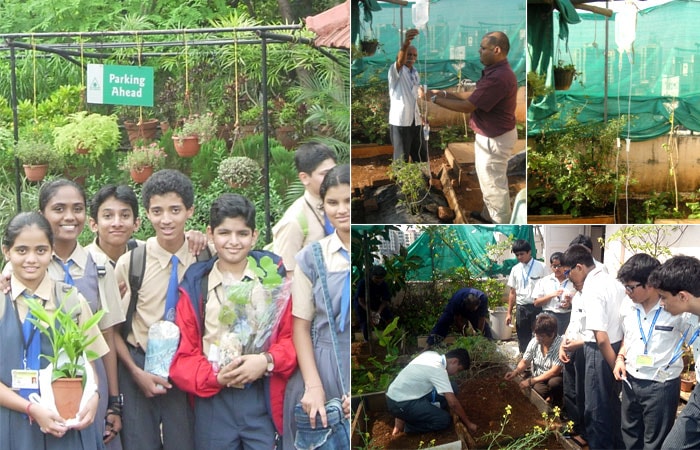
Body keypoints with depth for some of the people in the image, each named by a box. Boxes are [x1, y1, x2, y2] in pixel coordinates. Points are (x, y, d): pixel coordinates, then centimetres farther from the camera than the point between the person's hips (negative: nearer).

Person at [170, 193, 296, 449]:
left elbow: (292, 336, 2)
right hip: (212, 401, 1)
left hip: (261, 400, -1)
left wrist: (267, 361, -17)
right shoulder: (195, 286, 5)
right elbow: (183, 356, 4)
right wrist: (216, 377, -13)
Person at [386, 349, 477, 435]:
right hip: (400, 404, -9)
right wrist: (468, 423, -10)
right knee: (445, 420, -16)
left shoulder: (432, 355, 3)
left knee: (451, 389, 5)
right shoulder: (439, 370, -22)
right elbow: (453, 403, -22)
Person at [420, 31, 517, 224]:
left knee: (494, 184, 5)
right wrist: (445, 93, 3)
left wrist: (434, 98, -20)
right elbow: (475, 96, 12)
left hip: (494, 140, -11)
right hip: (491, 135, 11)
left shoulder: (498, 77, -32)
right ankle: (489, 215, 44)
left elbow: (467, 106, -28)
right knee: (488, 180, 26)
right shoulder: (496, 71, 3)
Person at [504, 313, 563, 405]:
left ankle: (556, 404, -7)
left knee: (554, 382, -37)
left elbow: (554, 371, -26)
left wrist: (532, 381, -25)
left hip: (555, 378, -3)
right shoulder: (534, 342, -7)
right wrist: (515, 372, -15)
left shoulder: (560, 345, -24)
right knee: (539, 390, -31)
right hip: (539, 379, 3)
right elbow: (525, 362, 7)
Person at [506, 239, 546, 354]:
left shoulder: (540, 267, -4)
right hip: (521, 308, 4)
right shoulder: (515, 269, 8)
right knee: (523, 339, 9)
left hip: (536, 307, -4)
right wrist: (509, 313, 9)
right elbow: (512, 292, 11)